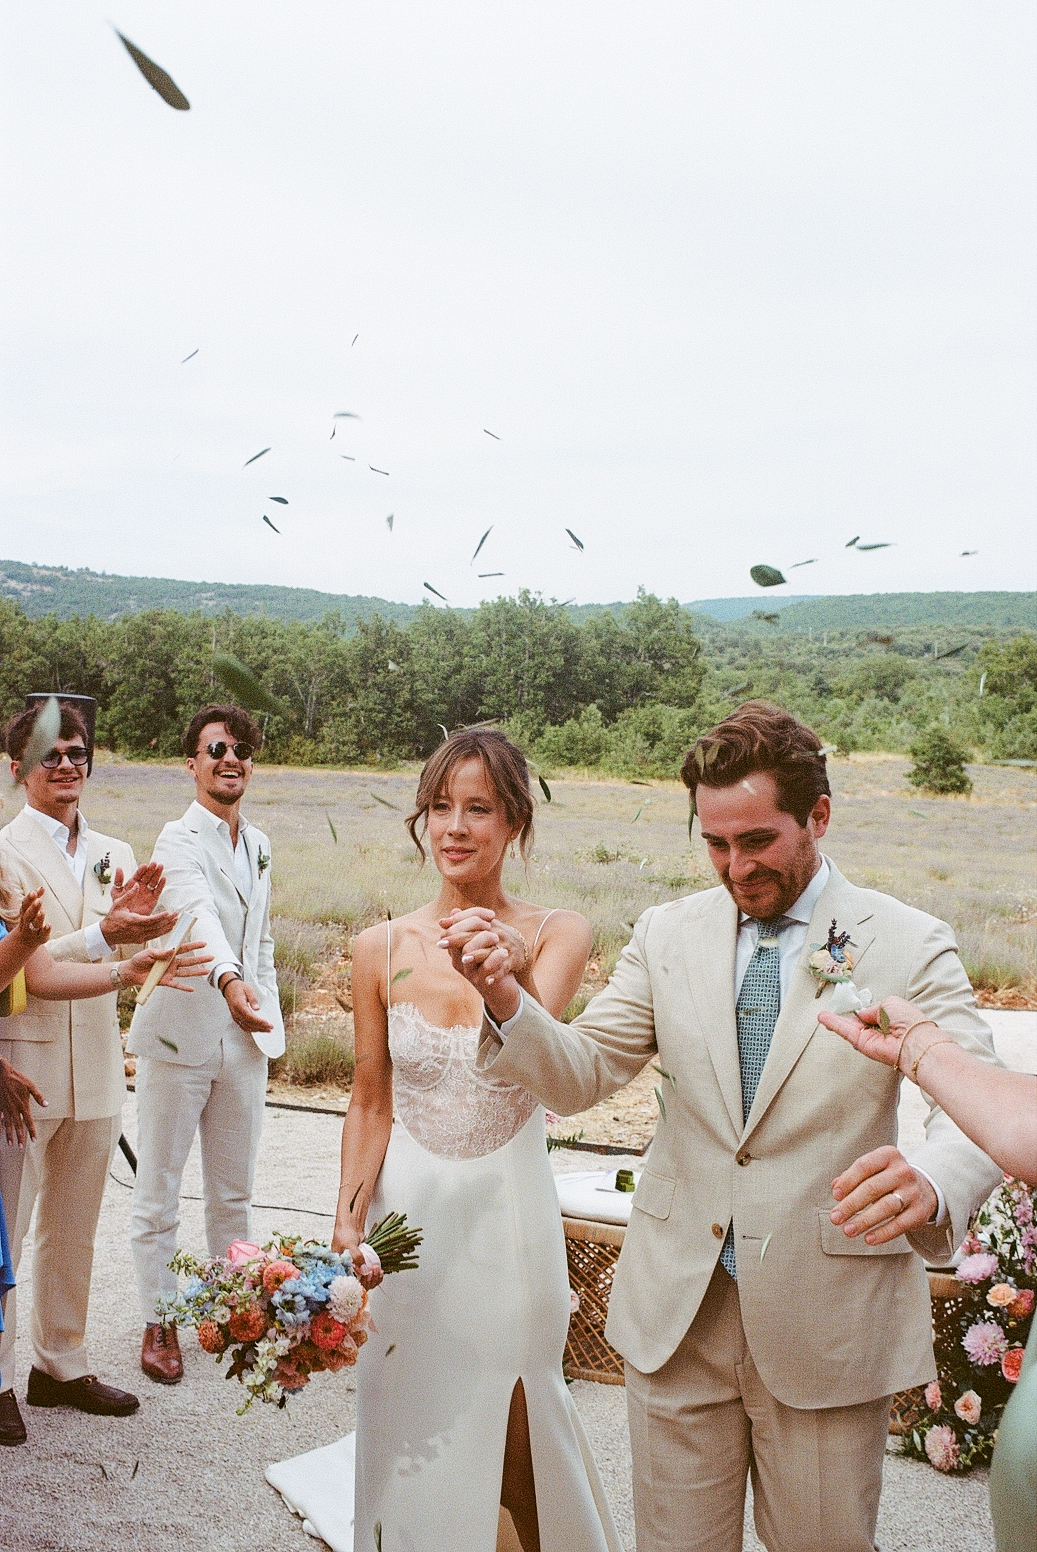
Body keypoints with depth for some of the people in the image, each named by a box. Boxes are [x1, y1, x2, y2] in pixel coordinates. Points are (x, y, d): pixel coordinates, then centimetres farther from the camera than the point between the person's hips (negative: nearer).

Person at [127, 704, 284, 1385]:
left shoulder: (259, 845, 12)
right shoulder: (179, 840, -11)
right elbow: (200, 912, -32)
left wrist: (269, 1009, 14)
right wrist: (228, 978, -48)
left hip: (243, 1037, 6)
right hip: (179, 1032, -6)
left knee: (235, 1192, 14)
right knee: (159, 1190, 6)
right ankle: (159, 1322, 21)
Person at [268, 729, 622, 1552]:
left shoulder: (556, 934, -8)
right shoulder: (383, 948, -3)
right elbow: (370, 1104, 3)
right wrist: (347, 1222, -6)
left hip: (509, 1208, -1)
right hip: (410, 1207, 2)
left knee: (513, 1419, 13)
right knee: (412, 1419, 15)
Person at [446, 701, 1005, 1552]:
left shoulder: (908, 946, -8)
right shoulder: (668, 933, 1)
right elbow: (580, 1075, -1)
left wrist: (930, 1183, -38)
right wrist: (507, 998, -22)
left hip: (831, 1322, -2)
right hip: (678, 1312, 3)